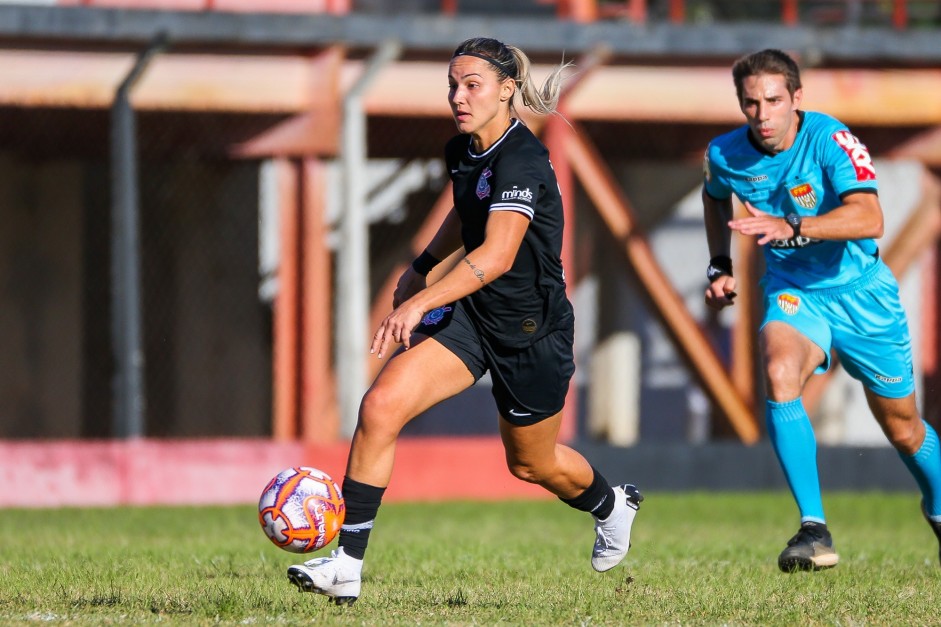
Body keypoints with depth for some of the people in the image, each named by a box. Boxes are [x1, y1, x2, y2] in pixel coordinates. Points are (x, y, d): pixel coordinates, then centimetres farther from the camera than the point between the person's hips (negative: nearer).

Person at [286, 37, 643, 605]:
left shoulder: (521, 160, -26)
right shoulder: (462, 152, 0)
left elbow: (497, 255, -39)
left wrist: (420, 303, -48)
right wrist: (421, 268, 23)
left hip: (532, 332, -6)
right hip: (472, 317, 6)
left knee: (531, 464, 17)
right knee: (380, 407, -16)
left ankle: (611, 505, 52)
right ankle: (348, 566, -14)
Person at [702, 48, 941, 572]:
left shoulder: (831, 141, -24)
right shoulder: (726, 155, -9)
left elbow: (869, 219, -39)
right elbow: (715, 196, 18)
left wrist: (791, 228, -49)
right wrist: (721, 265, 9)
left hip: (861, 292, -2)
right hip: (793, 291, 2)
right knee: (779, 373, -31)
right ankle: (814, 529, -32)